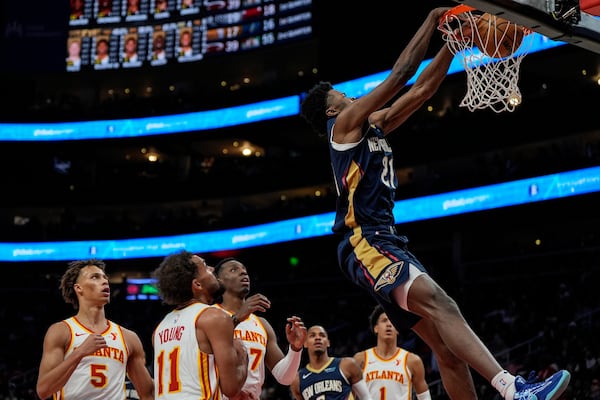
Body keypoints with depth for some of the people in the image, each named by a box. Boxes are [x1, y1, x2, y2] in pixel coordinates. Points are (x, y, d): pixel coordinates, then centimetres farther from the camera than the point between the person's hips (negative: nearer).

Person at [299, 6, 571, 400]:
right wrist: (433, 21, 6)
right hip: (365, 242, -10)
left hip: (387, 241, 10)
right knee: (440, 303, -31)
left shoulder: (374, 126, 26)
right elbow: (399, 75, -2)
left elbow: (422, 89, 24)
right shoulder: (345, 124, 3)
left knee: (447, 348, 1)